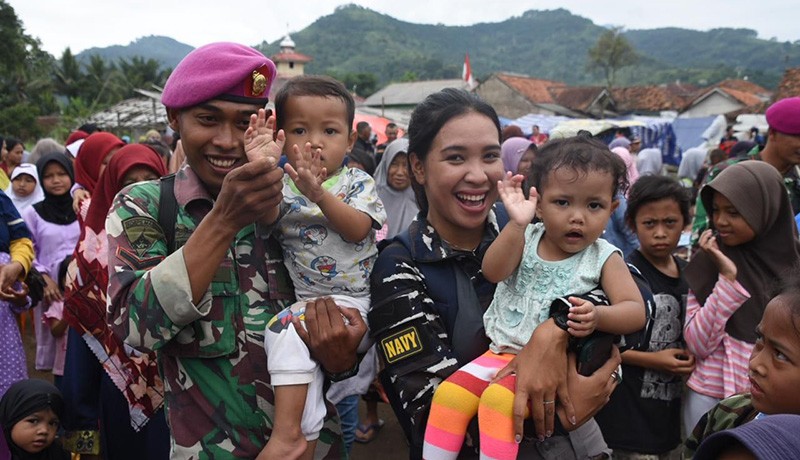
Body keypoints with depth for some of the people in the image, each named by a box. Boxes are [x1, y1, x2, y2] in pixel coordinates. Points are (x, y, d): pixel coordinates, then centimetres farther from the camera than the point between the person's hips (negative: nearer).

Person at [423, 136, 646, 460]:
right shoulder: (526, 239, 3)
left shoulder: (604, 258, -3)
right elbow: (493, 272, -14)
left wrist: (597, 317, -31)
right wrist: (517, 223, -27)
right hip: (503, 352, 4)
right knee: (449, 393, -13)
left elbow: (636, 312, -10)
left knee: (499, 398, -28)